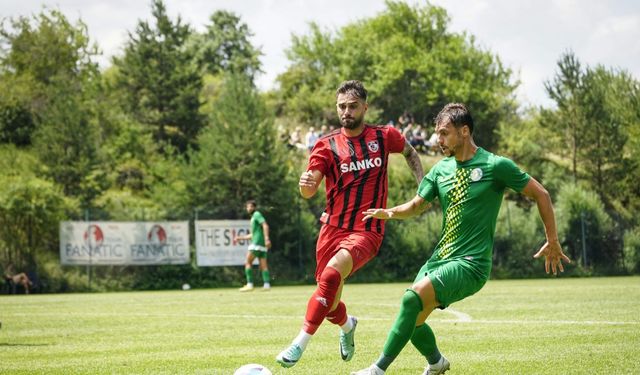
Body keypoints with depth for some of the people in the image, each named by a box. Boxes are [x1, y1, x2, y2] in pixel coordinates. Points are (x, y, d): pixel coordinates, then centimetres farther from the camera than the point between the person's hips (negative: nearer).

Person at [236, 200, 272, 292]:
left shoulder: (257, 214, -2)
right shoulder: (253, 217, 25)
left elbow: (265, 226, -16)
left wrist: (267, 238, -26)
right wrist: (240, 237, 33)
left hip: (257, 243, -9)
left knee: (248, 262, -6)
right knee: (263, 265, 3)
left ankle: (250, 285, -11)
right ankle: (267, 285, -4)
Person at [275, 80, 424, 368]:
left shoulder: (384, 137, 3)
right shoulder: (327, 145, 2)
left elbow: (410, 152, 25)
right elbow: (309, 191, -7)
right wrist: (305, 184, -31)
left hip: (366, 231, -2)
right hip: (332, 228, 3)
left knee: (332, 272, -31)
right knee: (330, 305, 8)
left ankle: (301, 343, -28)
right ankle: (347, 326, 46)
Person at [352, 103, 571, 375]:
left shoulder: (495, 166, -8)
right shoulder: (441, 169, 10)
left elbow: (541, 194, -1)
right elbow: (417, 205, 14)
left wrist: (552, 242, 4)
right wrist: (390, 213, -8)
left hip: (470, 264, -7)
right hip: (439, 258, 7)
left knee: (412, 299, -26)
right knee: (412, 320, 7)